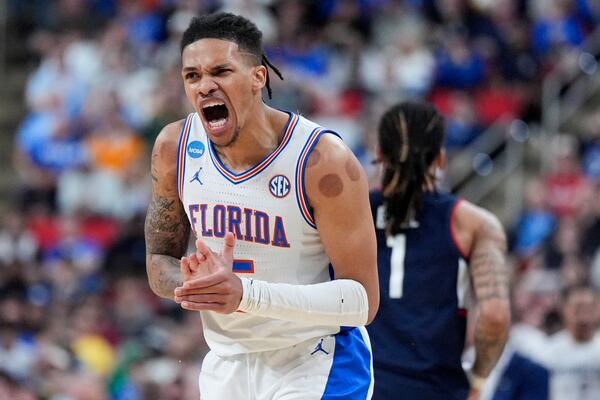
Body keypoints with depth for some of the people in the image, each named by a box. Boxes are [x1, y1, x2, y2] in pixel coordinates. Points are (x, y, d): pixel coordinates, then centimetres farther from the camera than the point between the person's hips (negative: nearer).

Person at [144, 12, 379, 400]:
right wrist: (198, 284, -19)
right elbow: (160, 263, 6)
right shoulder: (175, 148, -5)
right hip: (227, 364, 5)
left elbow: (363, 299, -21)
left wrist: (247, 293, -33)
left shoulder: (324, 161, -20)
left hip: (317, 368, -5)